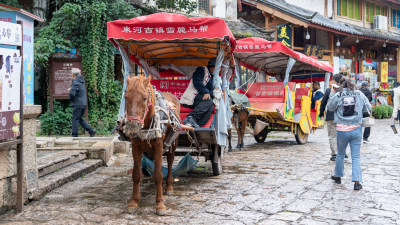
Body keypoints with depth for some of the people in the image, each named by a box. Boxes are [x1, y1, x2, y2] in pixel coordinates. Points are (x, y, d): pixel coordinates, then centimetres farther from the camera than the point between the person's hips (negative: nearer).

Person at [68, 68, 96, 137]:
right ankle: (91, 130, 11)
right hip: (83, 104, 9)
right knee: (80, 119, 17)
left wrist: (71, 99, -1)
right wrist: (71, 89, 13)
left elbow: (72, 93, -22)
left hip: (78, 104, -9)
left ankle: (74, 135, 0)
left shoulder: (75, 82, -15)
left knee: (75, 120, -2)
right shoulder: (81, 81, 13)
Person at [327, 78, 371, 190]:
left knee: (340, 154, 19)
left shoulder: (337, 96, -6)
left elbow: (330, 107, 8)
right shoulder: (359, 94, -1)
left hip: (342, 130, 0)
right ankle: (357, 181, -4)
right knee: (356, 157, 4)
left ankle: (338, 176, 33)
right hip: (356, 130, 0)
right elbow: (368, 107, 7)